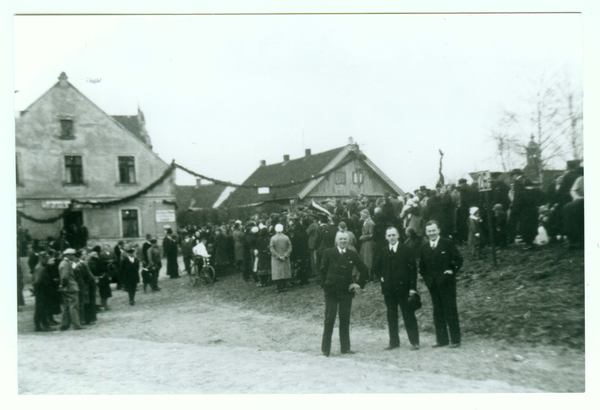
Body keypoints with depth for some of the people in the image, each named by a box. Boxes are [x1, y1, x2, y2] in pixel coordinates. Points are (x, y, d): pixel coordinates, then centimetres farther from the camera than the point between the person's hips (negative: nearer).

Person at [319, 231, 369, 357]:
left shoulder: (352, 255, 4)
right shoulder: (328, 253, -1)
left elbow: (364, 270, 14)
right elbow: (322, 271, 3)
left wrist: (359, 284, 6)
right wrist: (323, 285, -4)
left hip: (346, 291, 2)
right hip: (331, 291, -2)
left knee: (345, 320, 7)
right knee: (329, 319, -2)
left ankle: (345, 348, 17)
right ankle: (325, 349, 7)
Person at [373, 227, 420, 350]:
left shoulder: (406, 251, -1)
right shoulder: (382, 252, 10)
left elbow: (412, 269, -4)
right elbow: (376, 268, 22)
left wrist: (412, 287, -10)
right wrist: (381, 277, 4)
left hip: (403, 288, -3)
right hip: (388, 289, 4)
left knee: (408, 315, 0)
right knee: (391, 316, 8)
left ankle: (414, 342, 8)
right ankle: (394, 342, 17)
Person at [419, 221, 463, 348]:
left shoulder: (448, 243, -2)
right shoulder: (424, 247, 10)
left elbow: (458, 259, 1)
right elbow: (421, 266, 17)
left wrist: (453, 271, -8)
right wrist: (426, 278, 6)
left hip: (446, 282, -4)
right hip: (432, 284, 4)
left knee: (450, 311, -2)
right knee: (437, 312, 8)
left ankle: (456, 340, 6)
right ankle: (441, 340, 16)